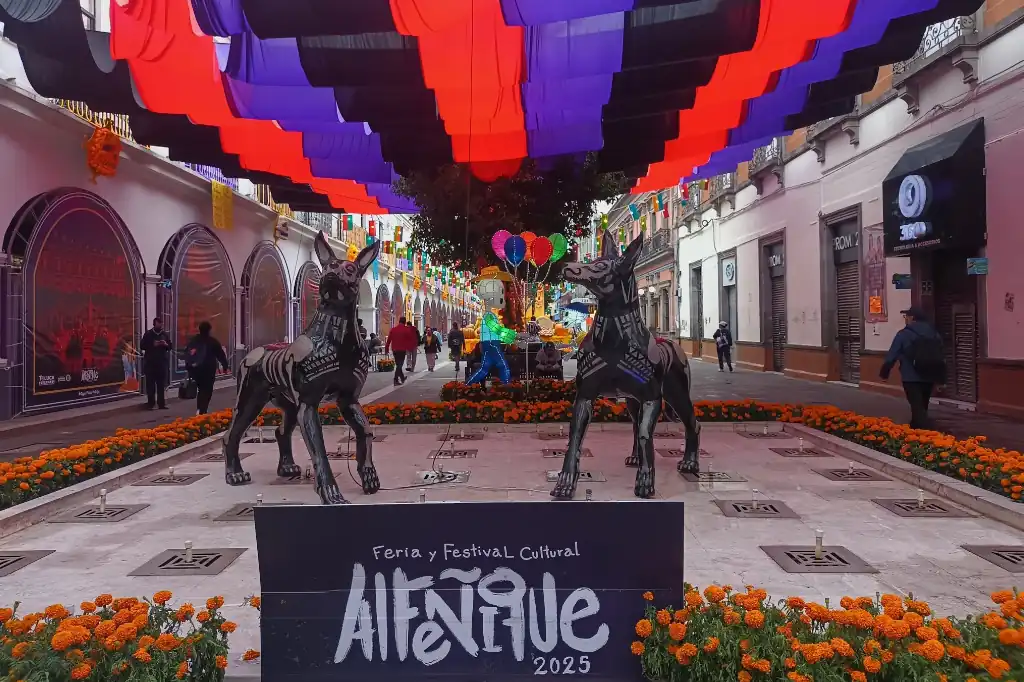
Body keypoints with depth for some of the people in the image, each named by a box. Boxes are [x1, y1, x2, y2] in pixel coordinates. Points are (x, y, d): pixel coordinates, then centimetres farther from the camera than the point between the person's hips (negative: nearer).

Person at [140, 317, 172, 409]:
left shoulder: (165, 334, 10)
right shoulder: (148, 334, 2)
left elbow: (170, 347, 12)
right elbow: (143, 346, -3)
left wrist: (166, 344, -9)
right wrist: (153, 345, -15)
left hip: (162, 362, 2)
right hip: (150, 362, -2)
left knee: (161, 384, 2)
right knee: (150, 384, -2)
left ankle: (161, 403, 7)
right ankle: (151, 403, 2)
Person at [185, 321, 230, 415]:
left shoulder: (193, 340, 11)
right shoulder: (212, 341, -3)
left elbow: (187, 354, 9)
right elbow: (220, 355, 0)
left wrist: (188, 367, 11)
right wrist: (225, 366, 9)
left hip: (194, 369, 5)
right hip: (208, 369, -5)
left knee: (201, 389, 19)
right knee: (207, 390, -2)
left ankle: (199, 409, 11)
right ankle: (202, 411, -14)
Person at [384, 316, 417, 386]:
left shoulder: (393, 329, 6)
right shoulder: (407, 329, -5)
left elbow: (389, 339, 4)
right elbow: (411, 339, -6)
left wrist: (386, 349, 8)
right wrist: (410, 347, 6)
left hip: (395, 349, 4)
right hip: (402, 349, -4)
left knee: (398, 364, 18)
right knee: (400, 364, -2)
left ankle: (402, 377, 31)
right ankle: (396, 380, -11)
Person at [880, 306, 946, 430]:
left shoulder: (904, 334, -8)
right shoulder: (934, 333, 11)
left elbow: (891, 356, -8)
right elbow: (941, 356, 15)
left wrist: (884, 372, 3)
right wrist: (940, 377, 21)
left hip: (912, 378, -7)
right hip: (929, 377, 7)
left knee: (917, 408, -8)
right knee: (922, 407, 20)